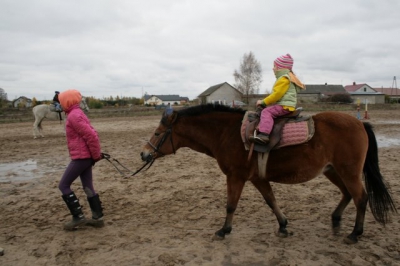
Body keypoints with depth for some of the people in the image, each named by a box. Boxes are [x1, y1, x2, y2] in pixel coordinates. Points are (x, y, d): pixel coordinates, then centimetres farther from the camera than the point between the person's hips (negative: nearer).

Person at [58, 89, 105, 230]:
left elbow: (90, 135, -23)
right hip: (85, 157, 10)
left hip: (80, 157, -10)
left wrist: (96, 155, -15)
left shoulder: (74, 115, -16)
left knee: (63, 185, -1)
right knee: (88, 187, 12)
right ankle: (98, 217, 16)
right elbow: (91, 134, 19)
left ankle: (78, 217, 1)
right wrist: (95, 154, 14)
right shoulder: (77, 114, 17)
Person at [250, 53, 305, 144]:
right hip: (284, 105, 11)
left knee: (266, 111, -26)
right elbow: (277, 94, 26)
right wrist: (264, 102, 18)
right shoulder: (287, 77, 24)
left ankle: (263, 135, -43)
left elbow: (277, 94, -19)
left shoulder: (284, 79, -11)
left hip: (284, 106, -11)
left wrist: (263, 102, -12)